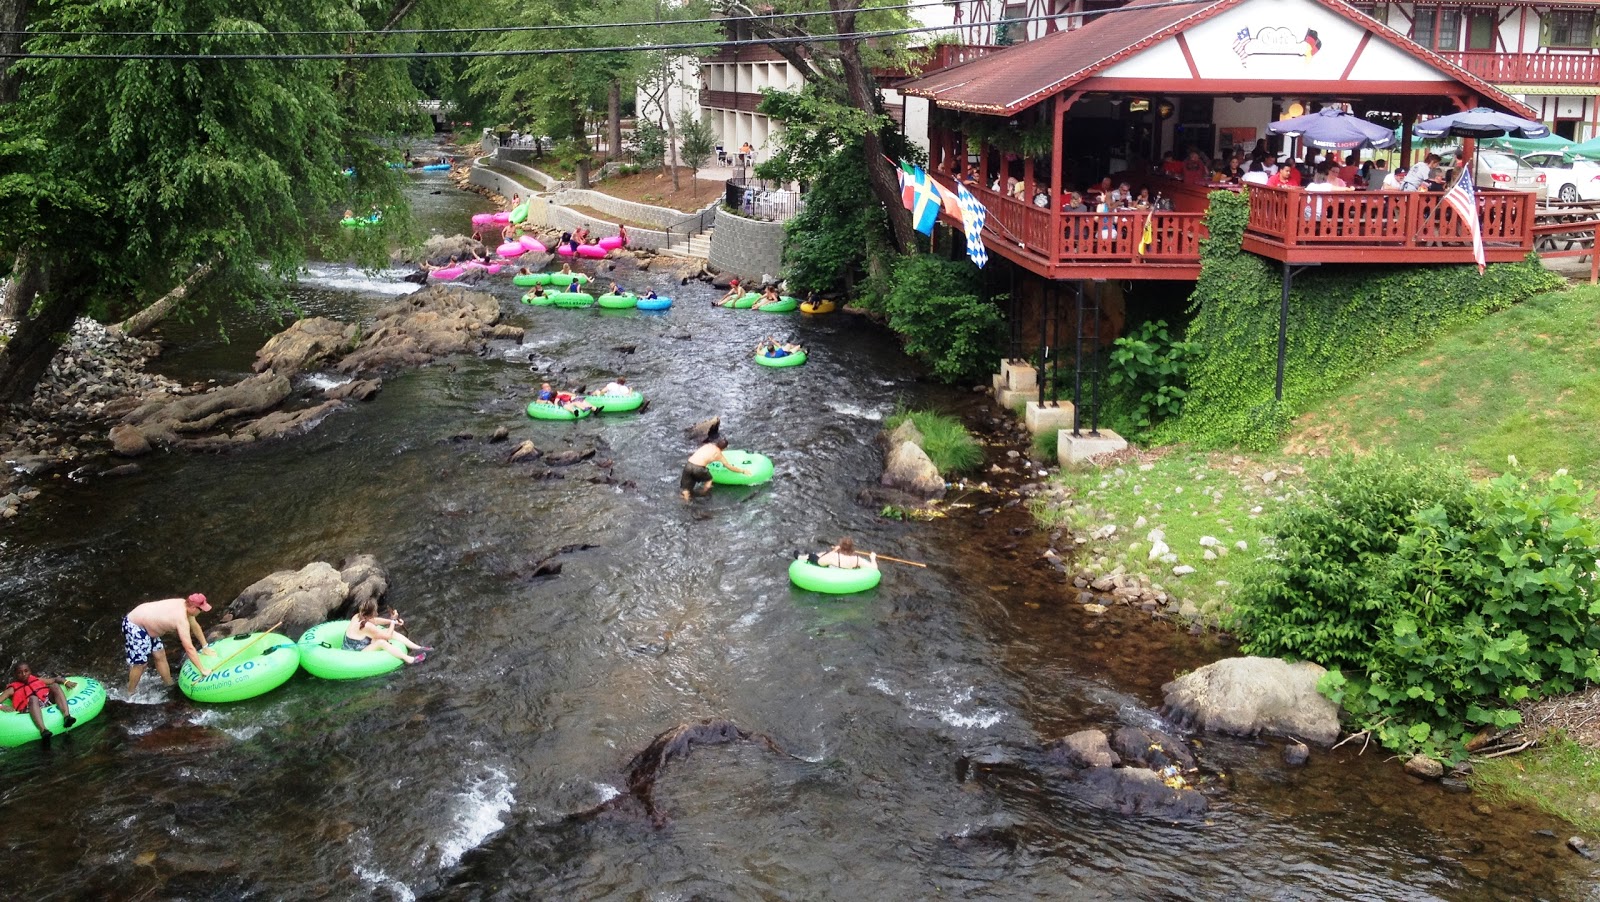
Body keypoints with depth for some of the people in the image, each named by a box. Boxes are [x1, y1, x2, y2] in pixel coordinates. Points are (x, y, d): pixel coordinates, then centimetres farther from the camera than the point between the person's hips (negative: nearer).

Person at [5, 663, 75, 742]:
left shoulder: (36, 680, 25)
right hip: (32, 710, -3)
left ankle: (66, 716, -35)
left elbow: (54, 680, 27)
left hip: (47, 703, 3)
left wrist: (65, 682, 8)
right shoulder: (13, 688, 14)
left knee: (55, 686, -14)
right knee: (33, 698, -33)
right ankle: (43, 730, -54)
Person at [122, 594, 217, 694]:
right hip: (134, 627, -9)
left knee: (160, 655, 13)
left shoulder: (183, 604, -5)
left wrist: (205, 647, 14)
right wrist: (203, 670, -28)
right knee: (140, 663, -3)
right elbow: (189, 648, -31)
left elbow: (195, 626, 11)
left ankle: (170, 686, 25)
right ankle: (130, 695, 15)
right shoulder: (181, 620, -31)